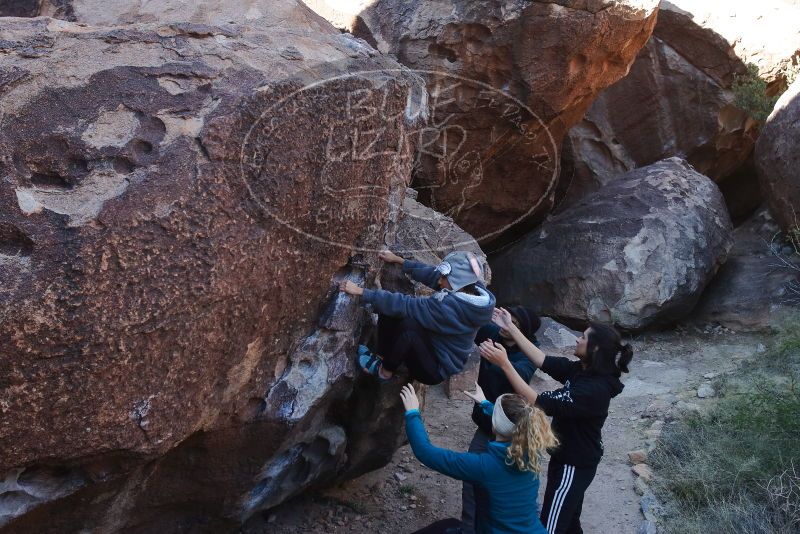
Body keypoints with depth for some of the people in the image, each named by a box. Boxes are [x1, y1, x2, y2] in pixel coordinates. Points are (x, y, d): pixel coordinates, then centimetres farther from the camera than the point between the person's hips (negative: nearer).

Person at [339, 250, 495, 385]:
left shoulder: (450, 308, -34)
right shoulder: (470, 286, -11)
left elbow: (404, 305, -31)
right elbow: (431, 273, 3)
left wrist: (362, 292, -25)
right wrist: (399, 260, 11)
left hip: (437, 371, -8)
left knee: (408, 323, -33)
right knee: (388, 310, -3)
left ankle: (385, 372, -10)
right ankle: (382, 357, 12)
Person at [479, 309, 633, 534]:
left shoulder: (594, 390, -31)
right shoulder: (581, 370, -4)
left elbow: (538, 403, -36)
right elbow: (543, 361, -4)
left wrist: (504, 364, -39)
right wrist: (511, 328, -7)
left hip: (573, 465, -9)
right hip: (572, 459, 9)